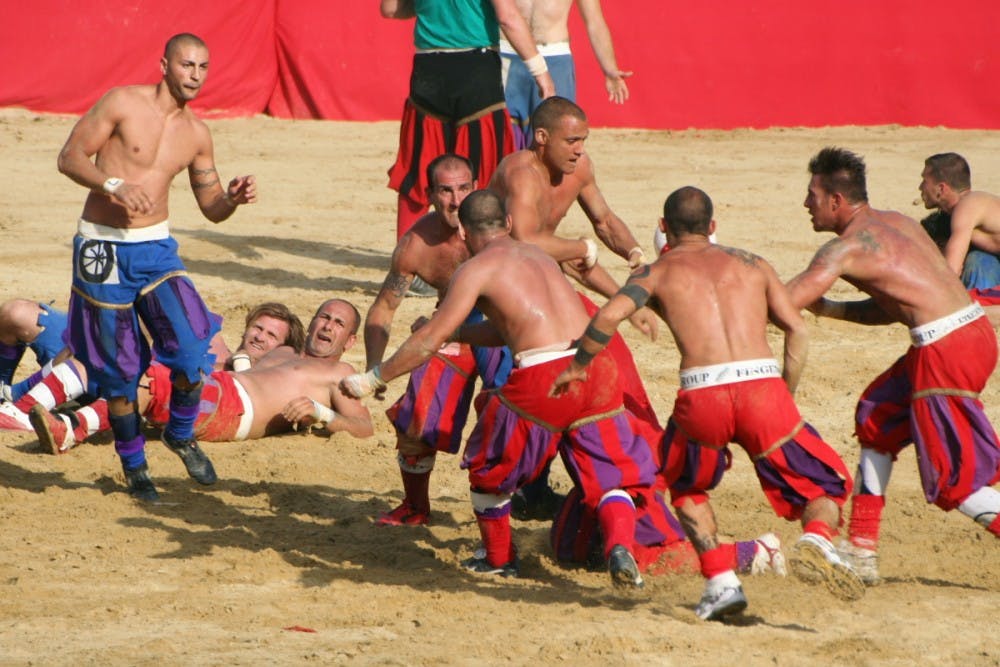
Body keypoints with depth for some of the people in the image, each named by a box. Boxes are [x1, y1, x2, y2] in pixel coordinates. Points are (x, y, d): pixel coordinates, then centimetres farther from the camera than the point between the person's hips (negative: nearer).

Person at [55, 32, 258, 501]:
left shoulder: (196, 134, 7)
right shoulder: (123, 103, -7)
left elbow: (211, 208, 14)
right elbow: (70, 156, -9)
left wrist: (233, 199, -9)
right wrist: (114, 185, -24)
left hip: (156, 247, 4)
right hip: (102, 247, -3)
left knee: (192, 350, -13)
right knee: (118, 369, 3)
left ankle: (181, 435, 14)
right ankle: (133, 466, 21)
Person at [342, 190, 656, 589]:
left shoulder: (476, 269, 6)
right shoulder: (538, 256, 27)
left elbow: (430, 341, 2)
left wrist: (373, 379, 11)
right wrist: (455, 333, 47)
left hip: (541, 376, -5)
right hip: (596, 366, 5)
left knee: (489, 466, 20)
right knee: (610, 476, 12)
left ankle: (498, 559, 33)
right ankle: (620, 545, -15)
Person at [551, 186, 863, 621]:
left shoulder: (659, 271, 17)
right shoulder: (751, 264, 24)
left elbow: (609, 315, -1)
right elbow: (796, 329, 13)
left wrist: (577, 366, 15)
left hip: (701, 395, 0)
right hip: (761, 385, 0)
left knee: (687, 486, 30)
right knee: (826, 486, 17)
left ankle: (721, 581, 13)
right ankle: (817, 540, -17)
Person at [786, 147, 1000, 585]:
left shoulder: (846, 248, -8)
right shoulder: (895, 222, 18)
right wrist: (825, 309, 17)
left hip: (946, 349, -9)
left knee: (953, 483, -3)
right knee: (877, 418, 23)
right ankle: (861, 552, 25)